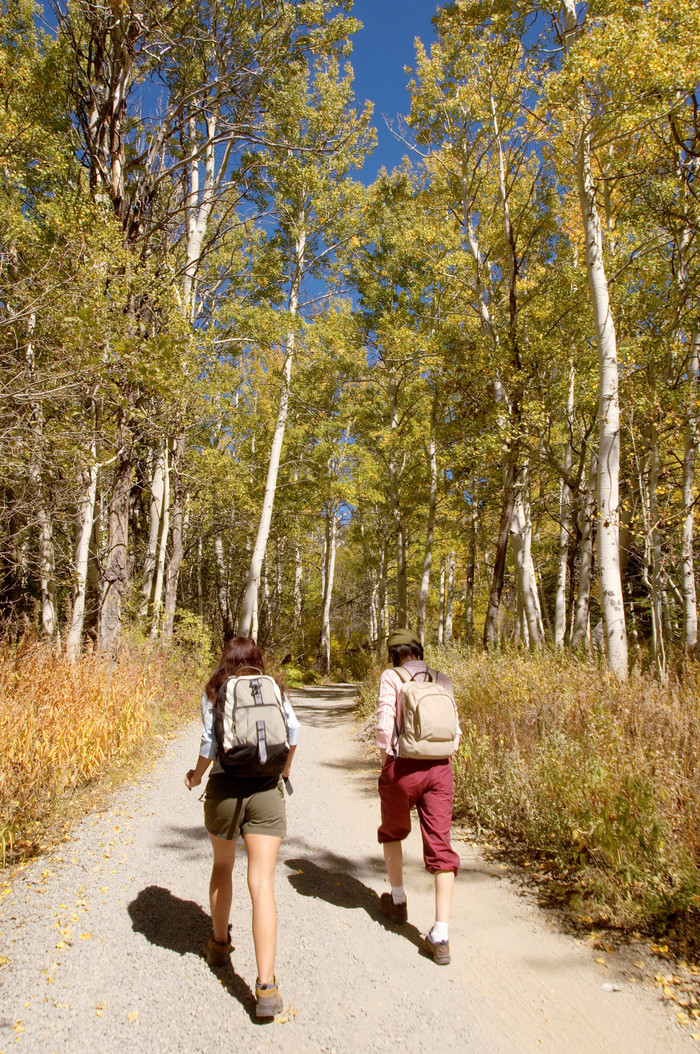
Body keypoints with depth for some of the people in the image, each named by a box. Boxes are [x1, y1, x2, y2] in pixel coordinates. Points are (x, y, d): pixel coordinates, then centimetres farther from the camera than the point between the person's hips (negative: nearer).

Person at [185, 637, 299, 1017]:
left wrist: (195, 776, 10)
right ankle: (266, 985, -9)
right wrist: (285, 770, 13)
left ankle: (219, 943, 42)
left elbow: (210, 743, -7)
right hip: (266, 790, 0)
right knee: (262, 883, -3)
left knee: (222, 864, 26)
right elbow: (292, 730, -3)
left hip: (224, 787, 0)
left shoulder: (214, 691, 3)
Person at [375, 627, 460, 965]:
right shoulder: (442, 682, 9)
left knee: (392, 832, 24)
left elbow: (385, 726, -12)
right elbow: (454, 732, 9)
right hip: (440, 769, 3)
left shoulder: (391, 678, -4)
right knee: (440, 847, 3)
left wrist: (385, 759, 4)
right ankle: (440, 936, -2)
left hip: (402, 767, -3)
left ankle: (397, 902, 37)